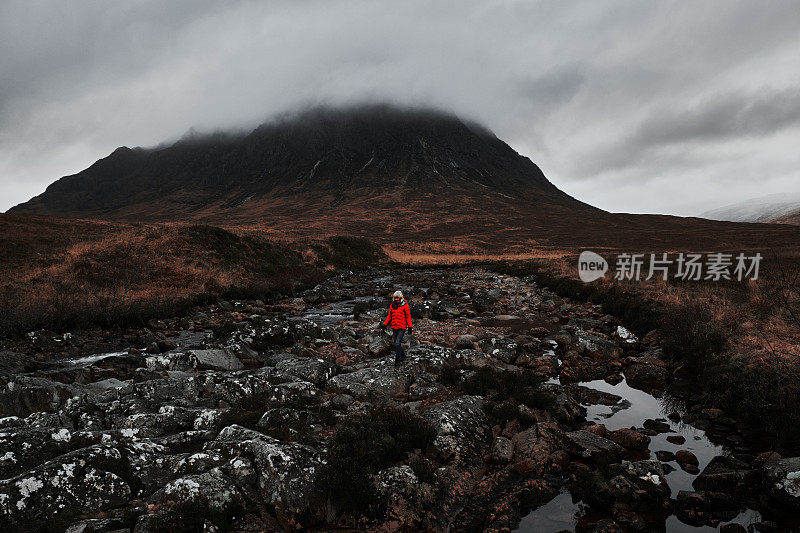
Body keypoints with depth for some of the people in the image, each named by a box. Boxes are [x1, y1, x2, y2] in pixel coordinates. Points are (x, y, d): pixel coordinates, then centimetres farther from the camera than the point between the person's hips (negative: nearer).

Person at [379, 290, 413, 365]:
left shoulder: (405, 306, -6)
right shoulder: (392, 306, 9)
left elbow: (408, 317, -3)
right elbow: (389, 316, 18)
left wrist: (410, 327, -4)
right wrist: (384, 324, 13)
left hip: (402, 328, -6)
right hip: (394, 328, 6)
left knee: (398, 343, -13)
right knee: (396, 343, 9)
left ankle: (397, 359, -4)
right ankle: (403, 356, 27)